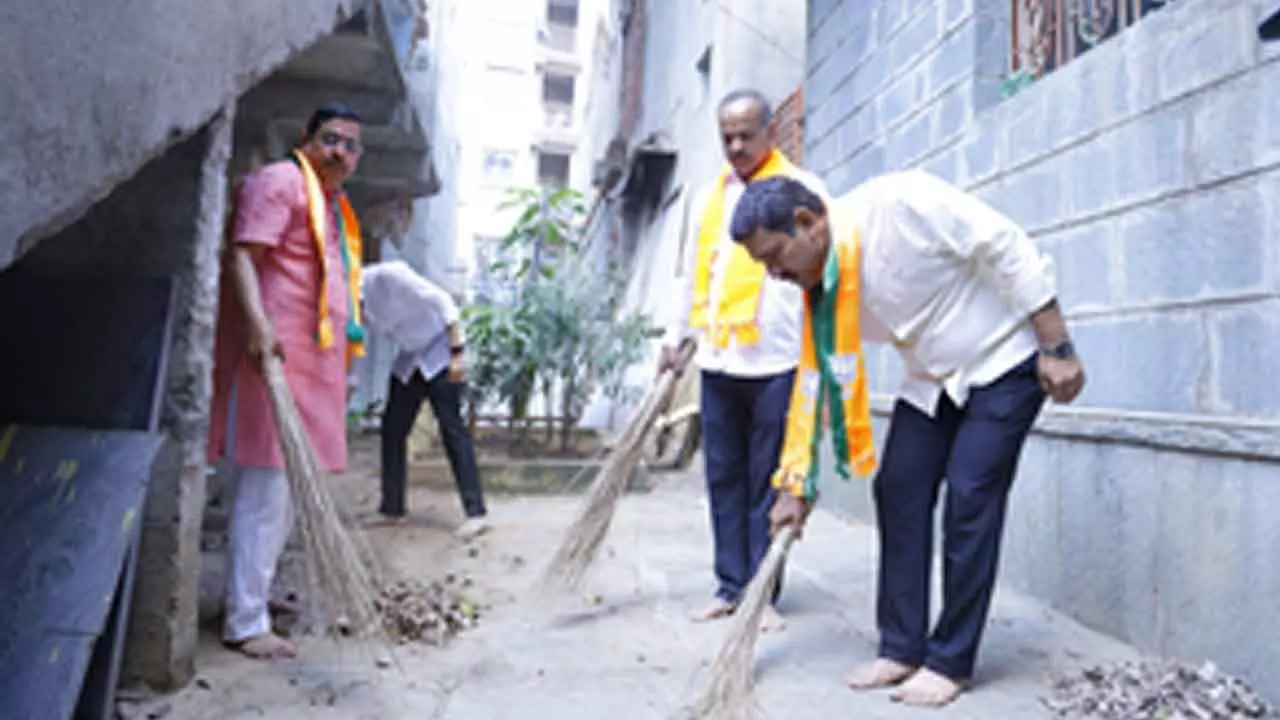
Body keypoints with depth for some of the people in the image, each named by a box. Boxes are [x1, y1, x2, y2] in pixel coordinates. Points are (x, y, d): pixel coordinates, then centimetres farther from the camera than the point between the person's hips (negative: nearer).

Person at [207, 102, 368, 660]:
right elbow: (241, 256, -16)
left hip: (312, 363, 10)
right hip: (274, 354, -10)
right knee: (266, 490, -10)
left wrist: (341, 361, 27)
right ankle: (245, 623, -3)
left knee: (288, 492, 15)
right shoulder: (281, 182, -4)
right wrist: (258, 324, -31)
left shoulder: (334, 206, 24)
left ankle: (256, 598, 28)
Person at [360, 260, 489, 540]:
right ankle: (392, 507, 16)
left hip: (440, 351, -7)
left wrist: (457, 353, -26)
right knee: (392, 428, 4)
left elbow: (442, 301, -23)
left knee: (451, 428, -13)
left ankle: (476, 513, -15)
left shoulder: (388, 275, -26)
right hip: (409, 358, 7)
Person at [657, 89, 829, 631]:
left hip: (774, 364, -5)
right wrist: (677, 337, 20)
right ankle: (730, 586, 20)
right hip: (718, 362, 6)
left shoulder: (802, 190, -2)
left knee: (766, 484, 3)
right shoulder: (712, 194, 15)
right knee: (723, 479, 9)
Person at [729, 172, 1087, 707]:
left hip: (1004, 362, -6)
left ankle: (950, 661, 2)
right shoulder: (820, 289, -5)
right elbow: (816, 384, 0)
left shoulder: (898, 202, -27)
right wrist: (796, 486, 2)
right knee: (897, 492, -1)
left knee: (969, 500, -10)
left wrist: (1058, 349, -21)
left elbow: (1011, 251, -23)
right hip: (931, 378, 7)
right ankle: (902, 648, 9)